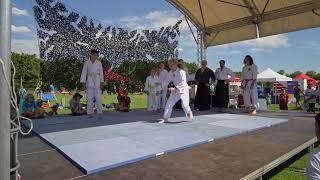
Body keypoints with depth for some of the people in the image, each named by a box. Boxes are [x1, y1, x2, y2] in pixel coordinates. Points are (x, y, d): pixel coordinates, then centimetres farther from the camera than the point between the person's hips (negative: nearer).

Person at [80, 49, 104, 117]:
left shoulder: (99, 63, 2)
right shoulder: (86, 63, 3)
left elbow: (101, 72, 3)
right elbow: (84, 73, 4)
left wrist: (101, 83, -3)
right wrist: (83, 83, -2)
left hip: (97, 82, 0)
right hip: (90, 82, 1)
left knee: (98, 97, -5)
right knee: (90, 98, 2)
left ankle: (100, 113, 0)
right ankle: (90, 113, 10)